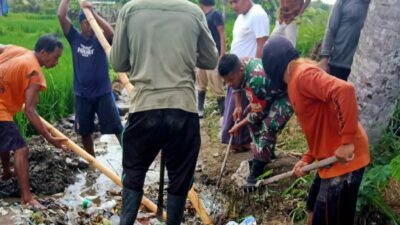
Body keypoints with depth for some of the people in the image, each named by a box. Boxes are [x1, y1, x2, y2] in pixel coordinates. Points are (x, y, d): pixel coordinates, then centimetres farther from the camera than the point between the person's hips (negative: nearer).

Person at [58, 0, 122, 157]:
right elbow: (61, 15, -8)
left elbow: (111, 33, -26)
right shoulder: (74, 38, 2)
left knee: (117, 128, 0)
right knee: (85, 131, 13)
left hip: (103, 93, -2)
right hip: (82, 95, 3)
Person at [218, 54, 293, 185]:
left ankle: (257, 171, -11)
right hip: (271, 93, 9)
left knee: (268, 127, -20)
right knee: (253, 122, 9)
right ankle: (261, 157, 23)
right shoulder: (242, 63, -15)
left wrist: (239, 126, -10)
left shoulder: (255, 81, -39)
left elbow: (258, 114, -24)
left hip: (286, 96, -9)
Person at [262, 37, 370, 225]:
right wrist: (307, 159, 10)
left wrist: (347, 141, -29)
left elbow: (345, 90, -33)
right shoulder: (295, 81, 13)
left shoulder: (303, 74, -17)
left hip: (343, 158, -10)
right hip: (330, 157, 10)